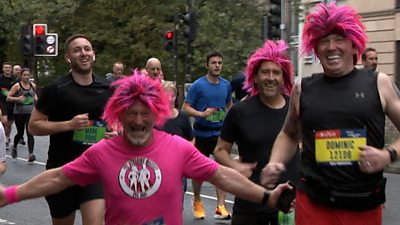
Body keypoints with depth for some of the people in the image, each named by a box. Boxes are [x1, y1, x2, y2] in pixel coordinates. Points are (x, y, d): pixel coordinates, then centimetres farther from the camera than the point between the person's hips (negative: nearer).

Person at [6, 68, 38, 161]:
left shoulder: (33, 85, 6)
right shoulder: (17, 86, -6)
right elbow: (8, 98, -7)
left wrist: (35, 98, 5)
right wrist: (17, 98, -23)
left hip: (30, 112, 2)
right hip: (19, 112, -2)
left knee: (30, 133, -10)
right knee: (20, 133, 8)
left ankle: (30, 154, -14)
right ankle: (14, 147, 38)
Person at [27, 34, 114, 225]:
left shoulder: (107, 89, 3)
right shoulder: (56, 89, -9)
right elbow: (33, 126, -8)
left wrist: (116, 132, -4)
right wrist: (68, 124, -21)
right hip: (62, 169, -1)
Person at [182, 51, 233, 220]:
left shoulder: (226, 85, 3)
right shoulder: (198, 85, -9)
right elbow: (185, 107, -9)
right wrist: (202, 114, -23)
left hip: (221, 133, 2)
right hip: (202, 134, -2)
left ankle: (220, 206, -1)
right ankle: (197, 201, 32)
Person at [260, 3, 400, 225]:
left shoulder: (379, 84, 0)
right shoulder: (303, 89, 5)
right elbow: (289, 134, 20)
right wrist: (274, 163, 5)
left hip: (365, 205, 0)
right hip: (313, 203, 1)